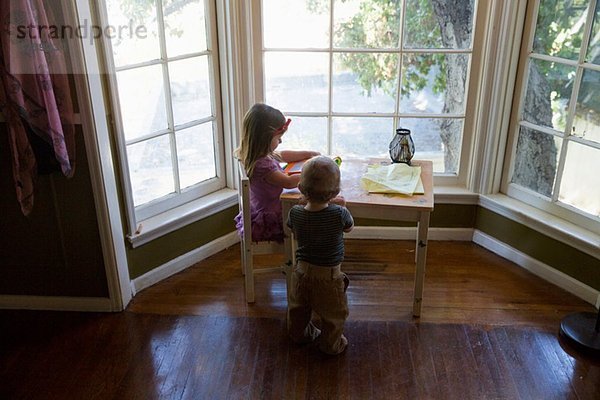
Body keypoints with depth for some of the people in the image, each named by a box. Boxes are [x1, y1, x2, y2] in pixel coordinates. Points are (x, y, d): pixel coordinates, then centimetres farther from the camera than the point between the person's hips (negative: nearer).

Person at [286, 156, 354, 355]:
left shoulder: (295, 213, -18)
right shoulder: (339, 213, -27)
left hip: (302, 270, 4)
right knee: (333, 314, 21)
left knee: (298, 309, 29)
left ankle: (300, 333, 50)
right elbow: (349, 227, -4)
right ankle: (331, 344, 38)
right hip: (328, 275, -3)